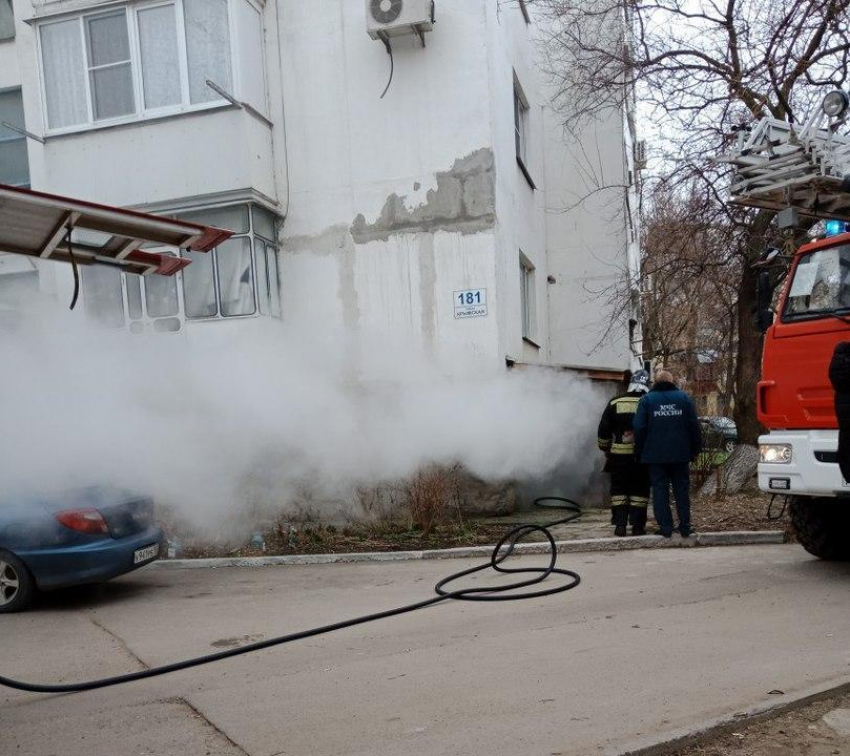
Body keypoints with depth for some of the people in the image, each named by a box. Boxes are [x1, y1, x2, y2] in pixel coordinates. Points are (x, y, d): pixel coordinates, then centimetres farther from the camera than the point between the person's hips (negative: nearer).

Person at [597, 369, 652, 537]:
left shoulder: (614, 404, 1)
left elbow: (603, 431, 3)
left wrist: (605, 449, 15)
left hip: (619, 456, 1)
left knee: (619, 489, 9)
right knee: (640, 490, 6)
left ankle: (620, 524, 5)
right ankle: (637, 526, 4)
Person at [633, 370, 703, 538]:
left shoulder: (647, 399, 1)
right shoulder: (684, 398, 5)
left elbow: (639, 428, -4)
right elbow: (694, 427, 2)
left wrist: (640, 452, 3)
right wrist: (695, 450, 8)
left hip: (655, 455, -1)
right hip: (680, 455, 1)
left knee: (659, 490, 3)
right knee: (682, 489, 9)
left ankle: (665, 527, 0)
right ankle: (685, 527, 9)